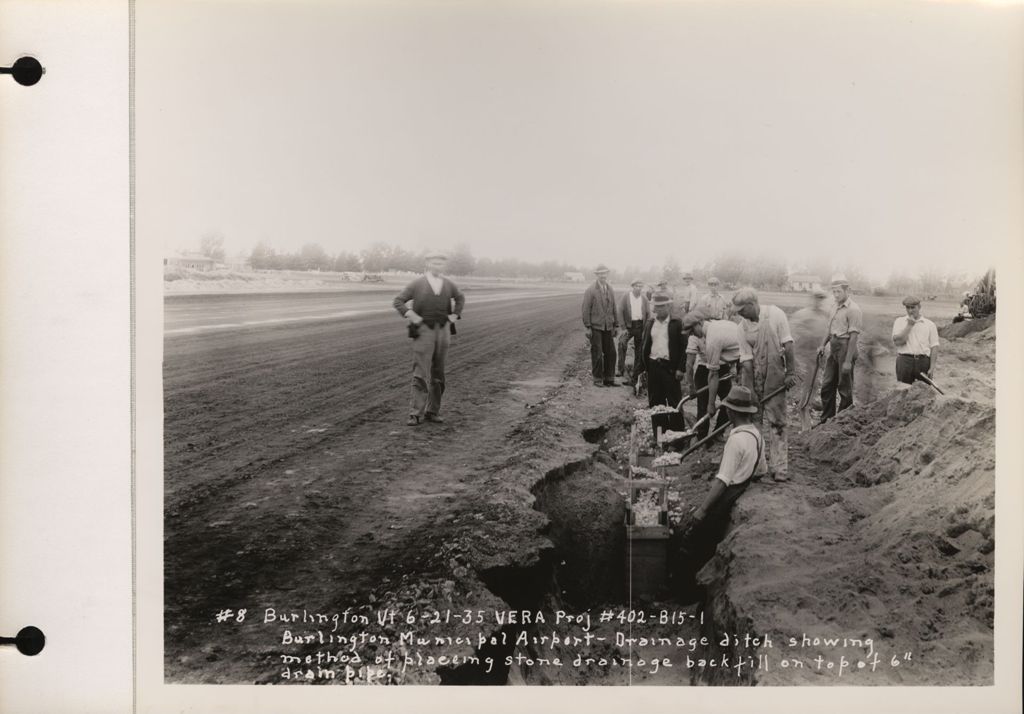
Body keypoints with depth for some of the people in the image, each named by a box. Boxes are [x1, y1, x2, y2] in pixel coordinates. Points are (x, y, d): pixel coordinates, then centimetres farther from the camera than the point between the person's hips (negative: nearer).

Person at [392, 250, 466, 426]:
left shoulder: (448, 285, 6)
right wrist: (411, 316, -13)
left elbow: (460, 297, 25)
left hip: (443, 331, 4)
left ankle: (432, 411, 17)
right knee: (420, 374, -9)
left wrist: (455, 314, 11)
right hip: (423, 331, -4)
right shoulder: (417, 284, -5)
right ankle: (416, 413, -8)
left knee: (438, 375, 8)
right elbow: (398, 301, -2)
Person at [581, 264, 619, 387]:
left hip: (608, 327, 5)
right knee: (597, 354, -2)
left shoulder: (610, 290, 10)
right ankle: (597, 379, 7)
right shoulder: (590, 291, -6)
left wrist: (616, 325, 11)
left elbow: (614, 309, 14)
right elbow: (586, 309, -7)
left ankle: (609, 379, 12)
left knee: (611, 353, 4)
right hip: (595, 327, -5)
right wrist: (587, 327, -12)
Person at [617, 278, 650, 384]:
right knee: (622, 343, -27)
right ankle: (621, 368, -19)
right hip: (629, 325, -2)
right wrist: (623, 328, -12)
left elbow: (648, 314, 6)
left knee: (639, 352, 5)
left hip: (640, 326, 2)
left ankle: (635, 377, 15)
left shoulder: (644, 298, 5)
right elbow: (620, 313, -5)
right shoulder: (625, 297, -3)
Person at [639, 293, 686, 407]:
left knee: (674, 402, 0)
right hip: (653, 366, 4)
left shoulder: (676, 324, -2)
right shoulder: (650, 323, 11)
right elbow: (644, 346, 13)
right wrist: (643, 366, 6)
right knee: (654, 402, 7)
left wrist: (680, 368, -10)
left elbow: (683, 347, -4)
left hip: (670, 367, -4)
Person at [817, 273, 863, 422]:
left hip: (845, 348, -8)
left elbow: (853, 336, -18)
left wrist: (848, 361, -22)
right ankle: (826, 420, 17)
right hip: (833, 348, 8)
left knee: (845, 388, 1)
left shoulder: (853, 309, -15)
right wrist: (823, 345, 13)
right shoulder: (835, 307, 12)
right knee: (827, 385, 9)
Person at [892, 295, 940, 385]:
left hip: (923, 361, 0)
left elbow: (934, 347, 4)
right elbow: (897, 341, -5)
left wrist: (932, 367, -5)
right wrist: (909, 325, -6)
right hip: (905, 361, 0)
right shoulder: (899, 321, 10)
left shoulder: (930, 324, 9)